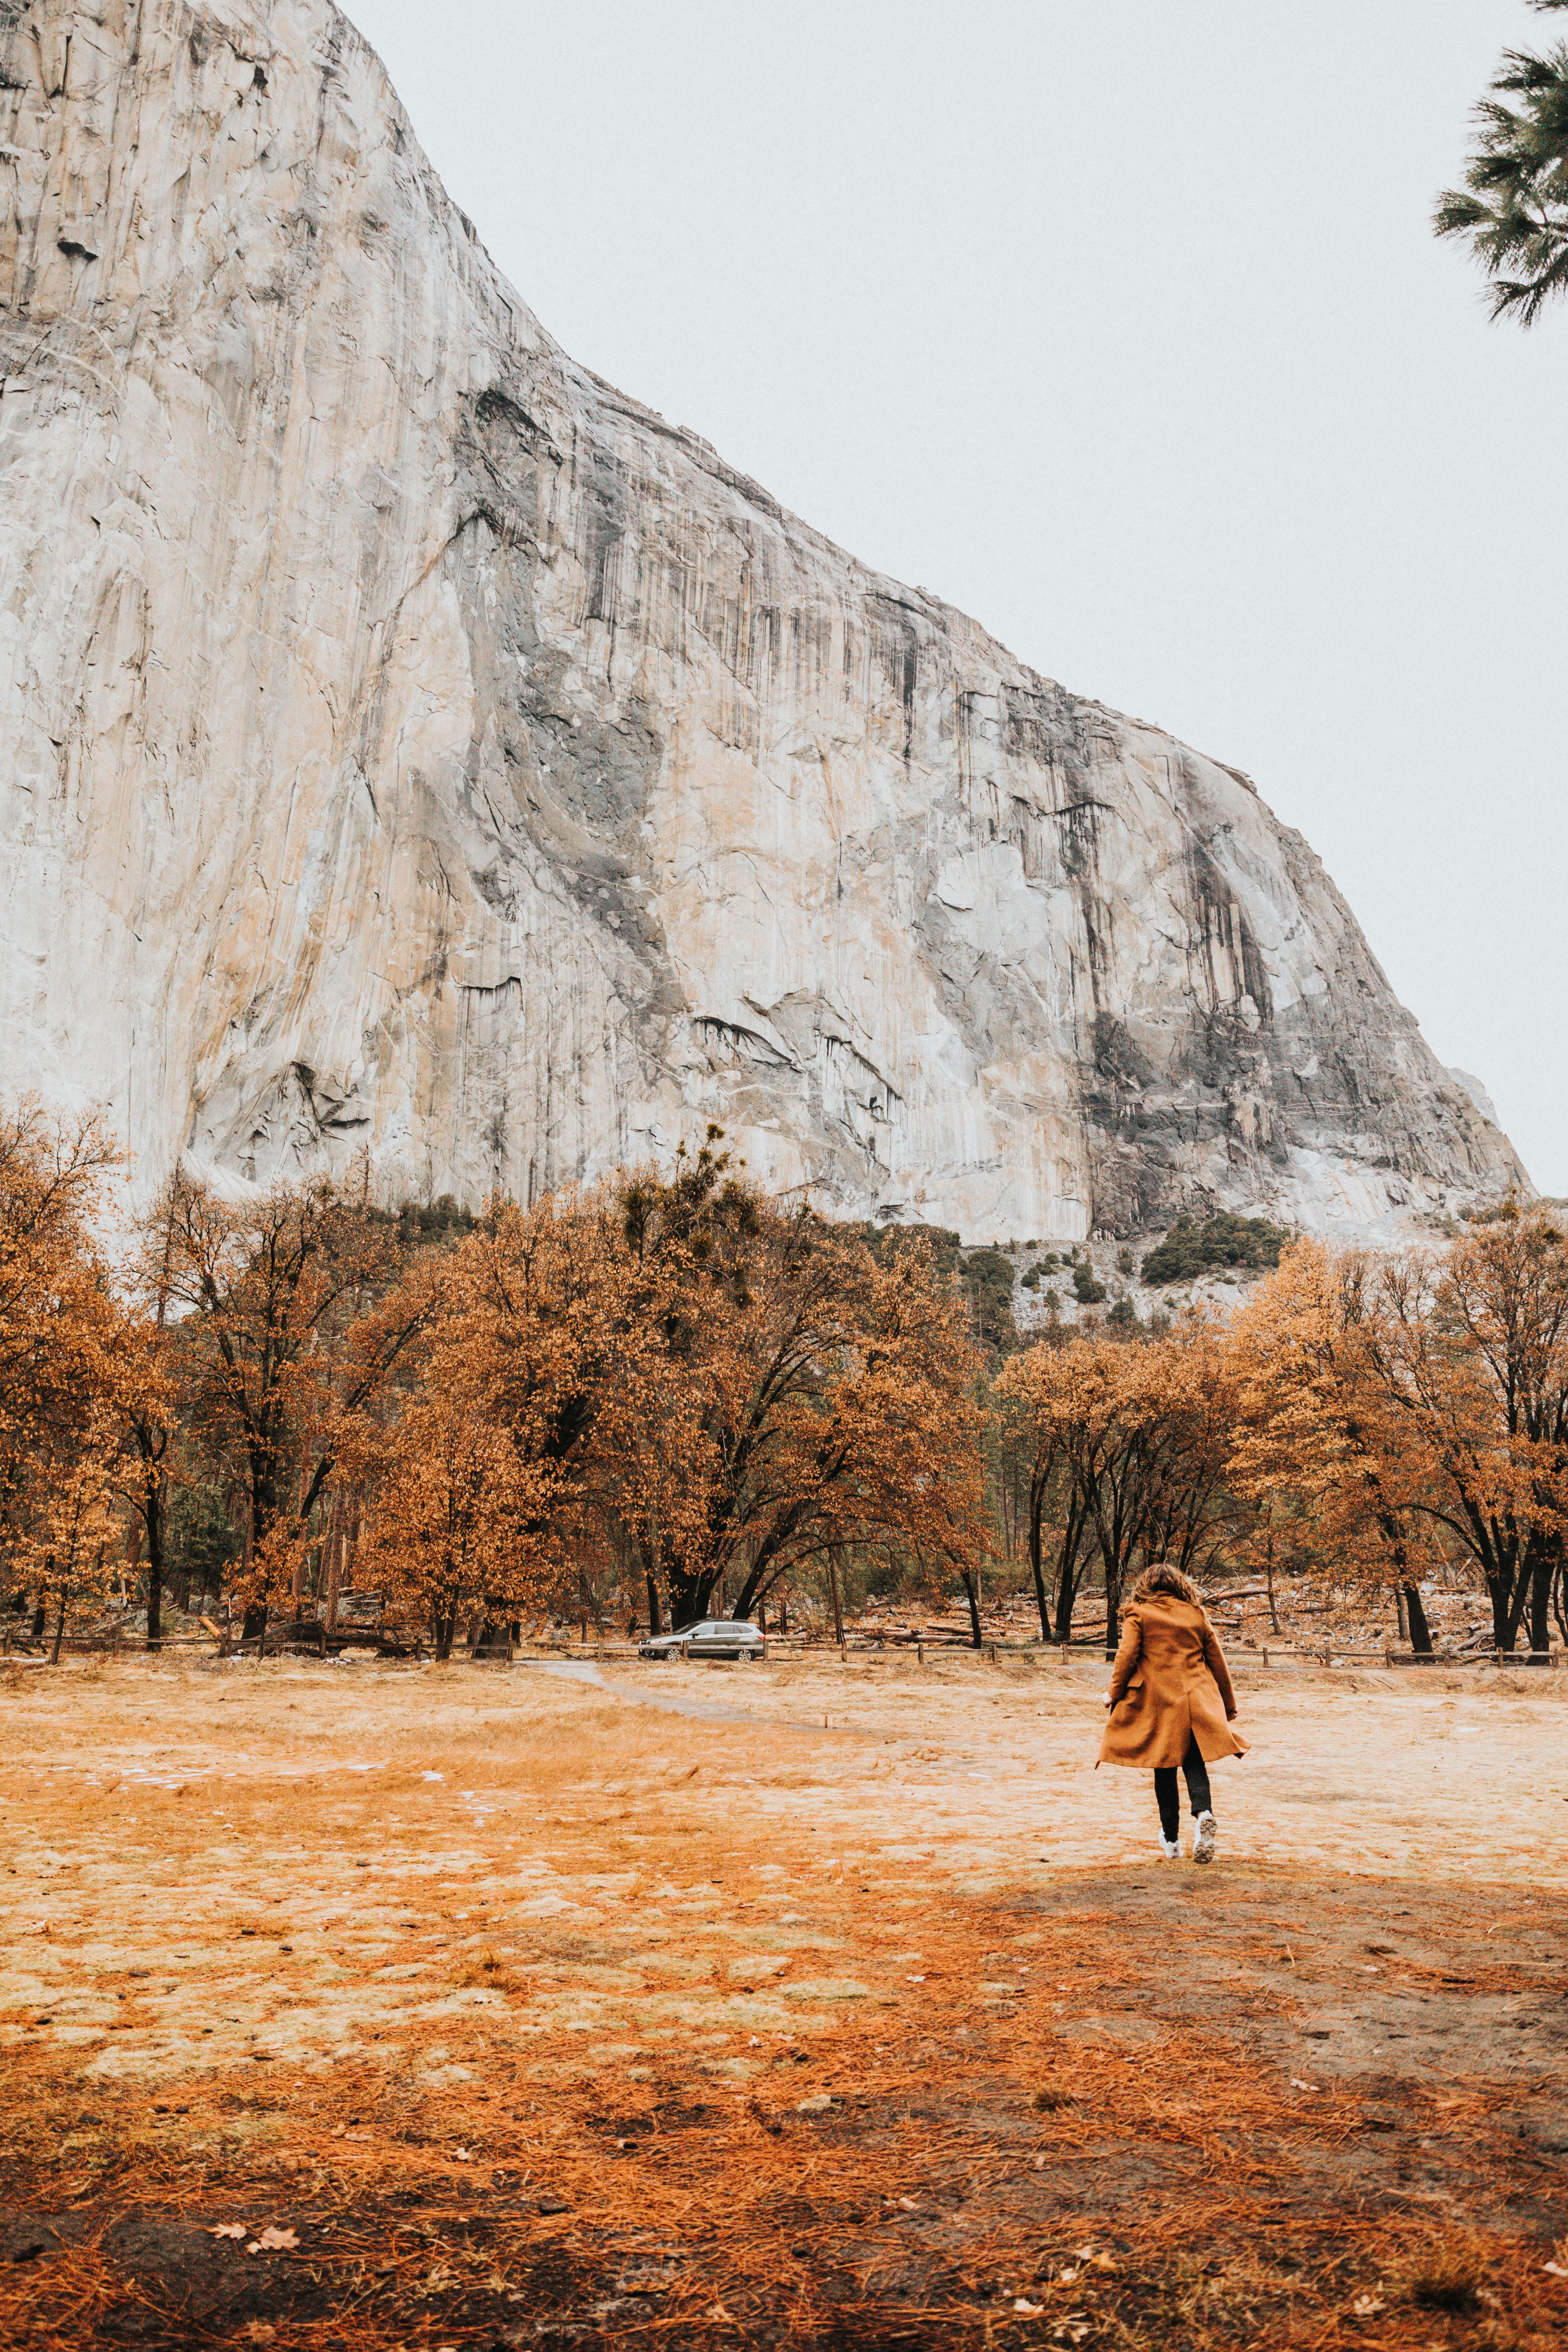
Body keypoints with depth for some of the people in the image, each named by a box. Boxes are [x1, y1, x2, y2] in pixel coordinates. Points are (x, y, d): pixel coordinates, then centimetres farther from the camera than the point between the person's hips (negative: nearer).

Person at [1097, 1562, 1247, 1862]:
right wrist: (1228, 1703, 25)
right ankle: (1204, 1814, -22)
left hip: (1157, 1702, -2)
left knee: (1165, 1771, 8)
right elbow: (1217, 1661, 15)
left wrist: (1115, 1693, 6)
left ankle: (1171, 1839, 13)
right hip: (1196, 1700, 2)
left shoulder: (1138, 1614, 3)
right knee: (1195, 1763, 5)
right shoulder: (1196, 1614, 12)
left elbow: (1127, 1656, -6)